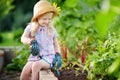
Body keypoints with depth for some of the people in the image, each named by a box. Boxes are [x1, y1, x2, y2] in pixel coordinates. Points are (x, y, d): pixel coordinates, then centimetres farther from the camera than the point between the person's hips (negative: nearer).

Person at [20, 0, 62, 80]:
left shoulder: (51, 29, 5)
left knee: (36, 65, -32)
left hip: (48, 57, -1)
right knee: (25, 71, -21)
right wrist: (32, 42, -18)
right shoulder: (31, 28, 4)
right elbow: (23, 38, 2)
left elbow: (56, 44, 14)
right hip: (35, 56, 2)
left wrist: (58, 55, -2)